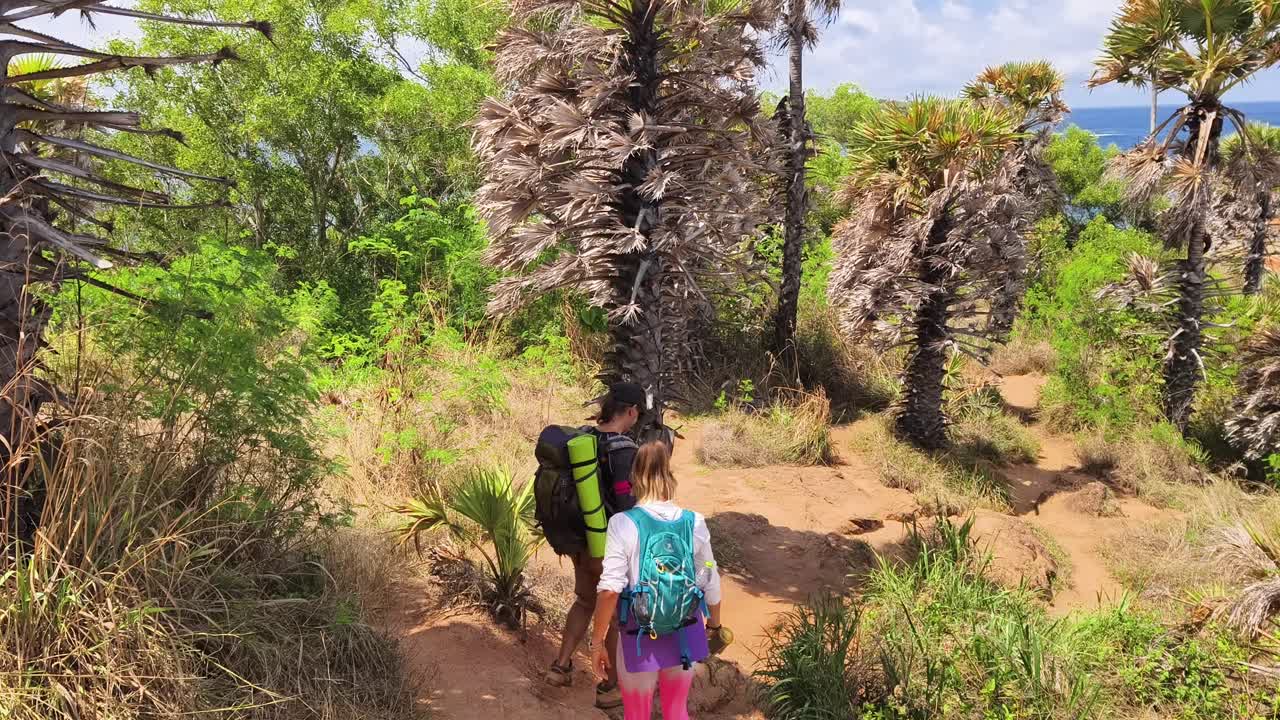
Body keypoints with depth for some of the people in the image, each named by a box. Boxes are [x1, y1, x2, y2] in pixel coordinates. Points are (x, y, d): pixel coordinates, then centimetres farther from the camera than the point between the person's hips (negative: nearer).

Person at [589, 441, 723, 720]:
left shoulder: (623, 524, -16)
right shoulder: (694, 522, -6)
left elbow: (610, 590, -19)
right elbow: (710, 582, 2)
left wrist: (597, 641, -8)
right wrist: (714, 624, 20)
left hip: (640, 637, -3)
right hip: (685, 634, 3)